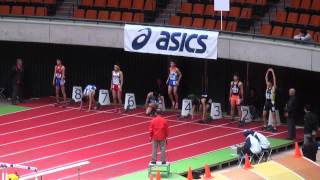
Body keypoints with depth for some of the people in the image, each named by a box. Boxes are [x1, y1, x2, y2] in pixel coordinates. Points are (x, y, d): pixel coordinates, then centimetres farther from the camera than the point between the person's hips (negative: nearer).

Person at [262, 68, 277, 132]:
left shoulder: (273, 88, -6)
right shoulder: (267, 87, 10)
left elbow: (274, 80, -13)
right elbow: (266, 78, 13)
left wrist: (272, 72, -13)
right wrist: (267, 72, 9)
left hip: (272, 103, -7)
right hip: (267, 102, 7)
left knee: (273, 116, -4)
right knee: (264, 115, 9)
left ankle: (274, 128, -4)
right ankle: (265, 126, 23)